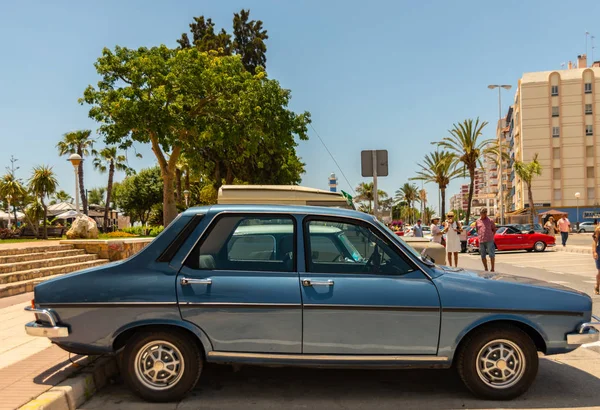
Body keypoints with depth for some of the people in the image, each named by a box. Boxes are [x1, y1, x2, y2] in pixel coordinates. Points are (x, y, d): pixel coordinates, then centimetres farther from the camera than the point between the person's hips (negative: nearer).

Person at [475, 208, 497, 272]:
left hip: (489, 241, -3)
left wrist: (491, 236, 3)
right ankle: (486, 269, 18)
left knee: (492, 255, -3)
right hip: (481, 241, 3)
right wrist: (479, 236, 12)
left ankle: (492, 269, 4)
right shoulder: (477, 221, 9)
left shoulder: (490, 221, 3)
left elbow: (494, 229, 11)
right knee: (483, 256, 7)